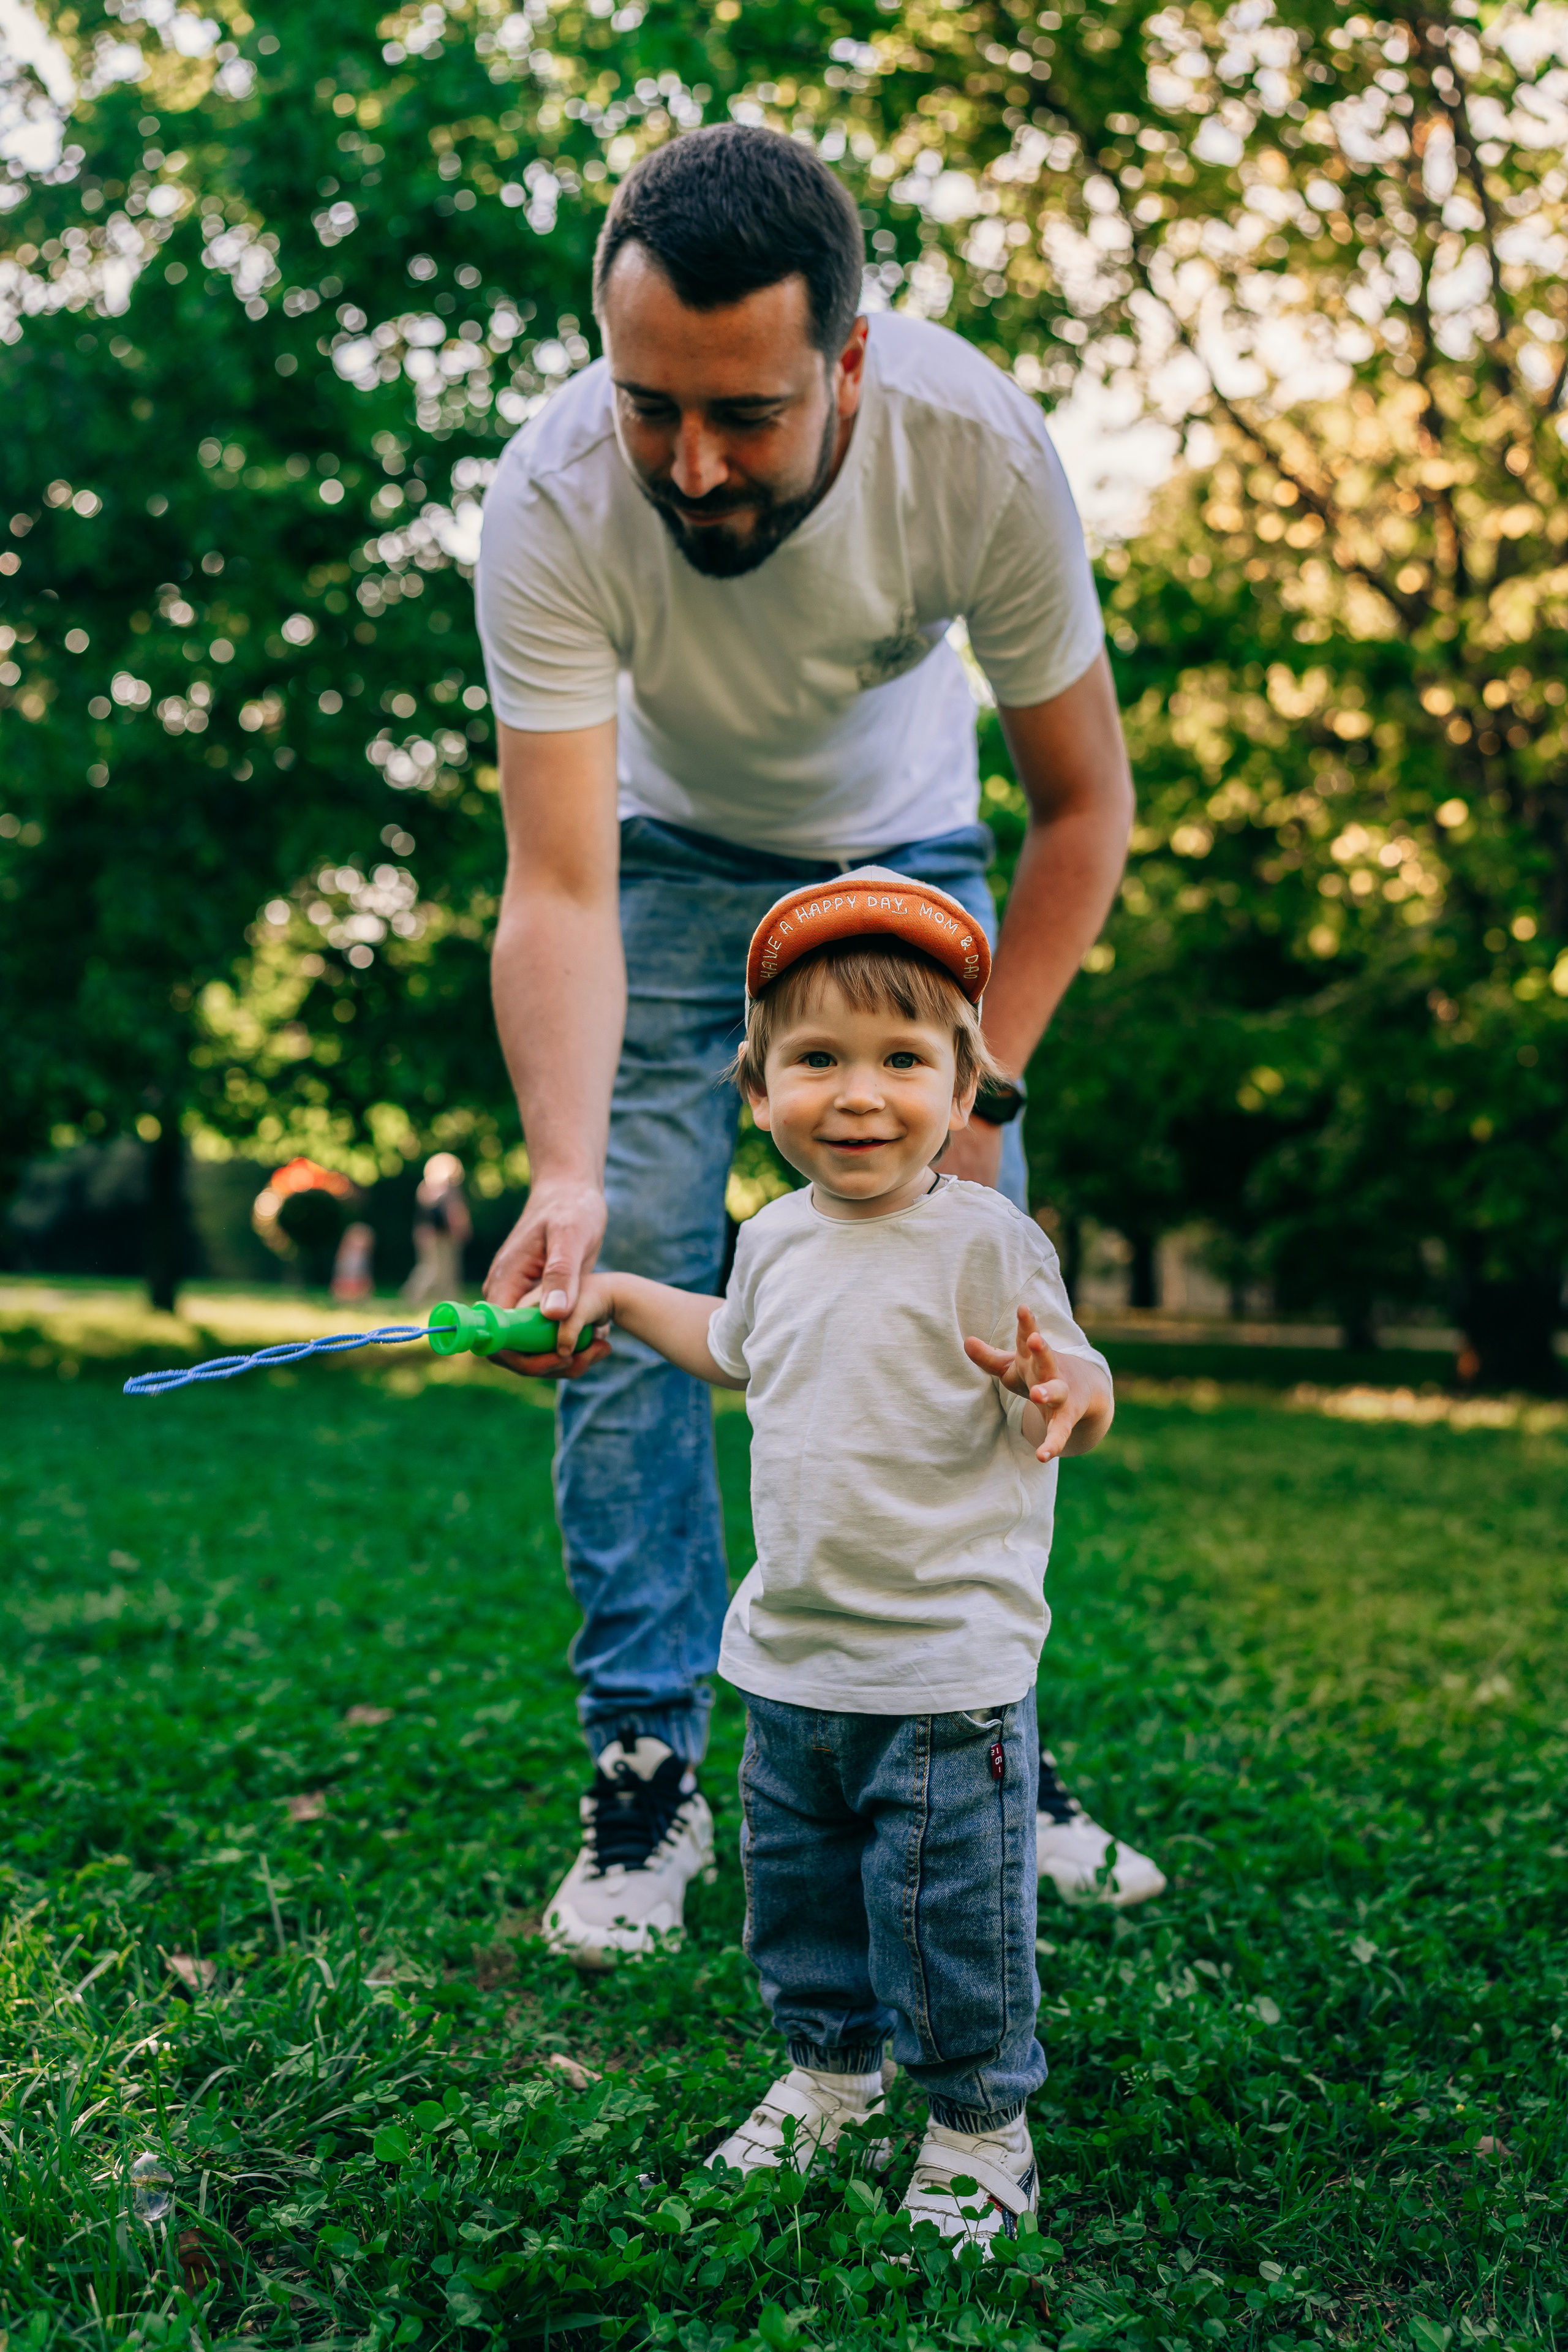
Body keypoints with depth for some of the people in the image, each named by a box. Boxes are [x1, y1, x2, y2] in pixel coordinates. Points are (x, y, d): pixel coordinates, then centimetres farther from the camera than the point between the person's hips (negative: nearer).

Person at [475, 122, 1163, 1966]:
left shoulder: (979, 449, -32)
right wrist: (562, 1178, -52)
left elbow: (1082, 805, -18)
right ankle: (646, 1765, 0)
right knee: (634, 1283, -12)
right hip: (676, 859, 0)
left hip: (909, 853, 1)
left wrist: (981, 1083, -23)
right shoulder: (550, 501, -34)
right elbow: (560, 885, -36)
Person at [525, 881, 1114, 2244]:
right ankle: (828, 2074, 43)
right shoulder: (777, 1239, 5)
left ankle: (980, 2135, 25)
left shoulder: (986, 1240, -13)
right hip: (788, 1664, 6)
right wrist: (627, 1299, 26)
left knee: (954, 1927, 3)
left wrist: (1064, 1385, -33)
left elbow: (1081, 1411, -12)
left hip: (946, 1672, -6)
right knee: (797, 1896, 20)